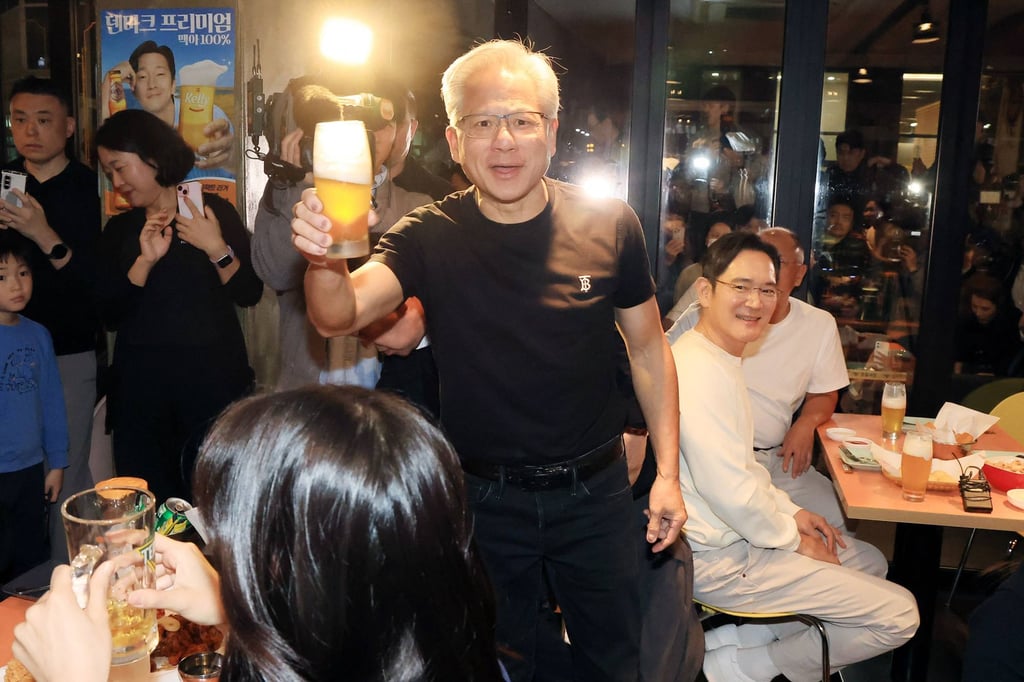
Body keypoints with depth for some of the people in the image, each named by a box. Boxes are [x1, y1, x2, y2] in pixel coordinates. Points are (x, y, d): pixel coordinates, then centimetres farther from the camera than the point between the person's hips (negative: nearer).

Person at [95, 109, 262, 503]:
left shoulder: (212, 210, 3)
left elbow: (249, 294, -3)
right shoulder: (119, 229, 12)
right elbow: (110, 316, 1)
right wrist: (145, 260, -10)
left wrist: (217, 248, -16)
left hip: (212, 380, -3)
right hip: (140, 386, 3)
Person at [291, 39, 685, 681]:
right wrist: (325, 260, -49)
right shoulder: (431, 237, -12)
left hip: (595, 490, 1)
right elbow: (339, 315, -26)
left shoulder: (610, 225, -10)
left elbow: (648, 349, -1)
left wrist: (667, 472, -3)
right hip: (485, 499, 0)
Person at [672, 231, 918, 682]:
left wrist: (789, 512, 9)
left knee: (867, 560, 23)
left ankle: (732, 637, 12)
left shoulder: (720, 357, 9)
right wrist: (792, 539, -11)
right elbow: (727, 489, -27)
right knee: (898, 615, -2)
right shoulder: (702, 370, -25)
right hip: (719, 561, -10)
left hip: (730, 534, 10)